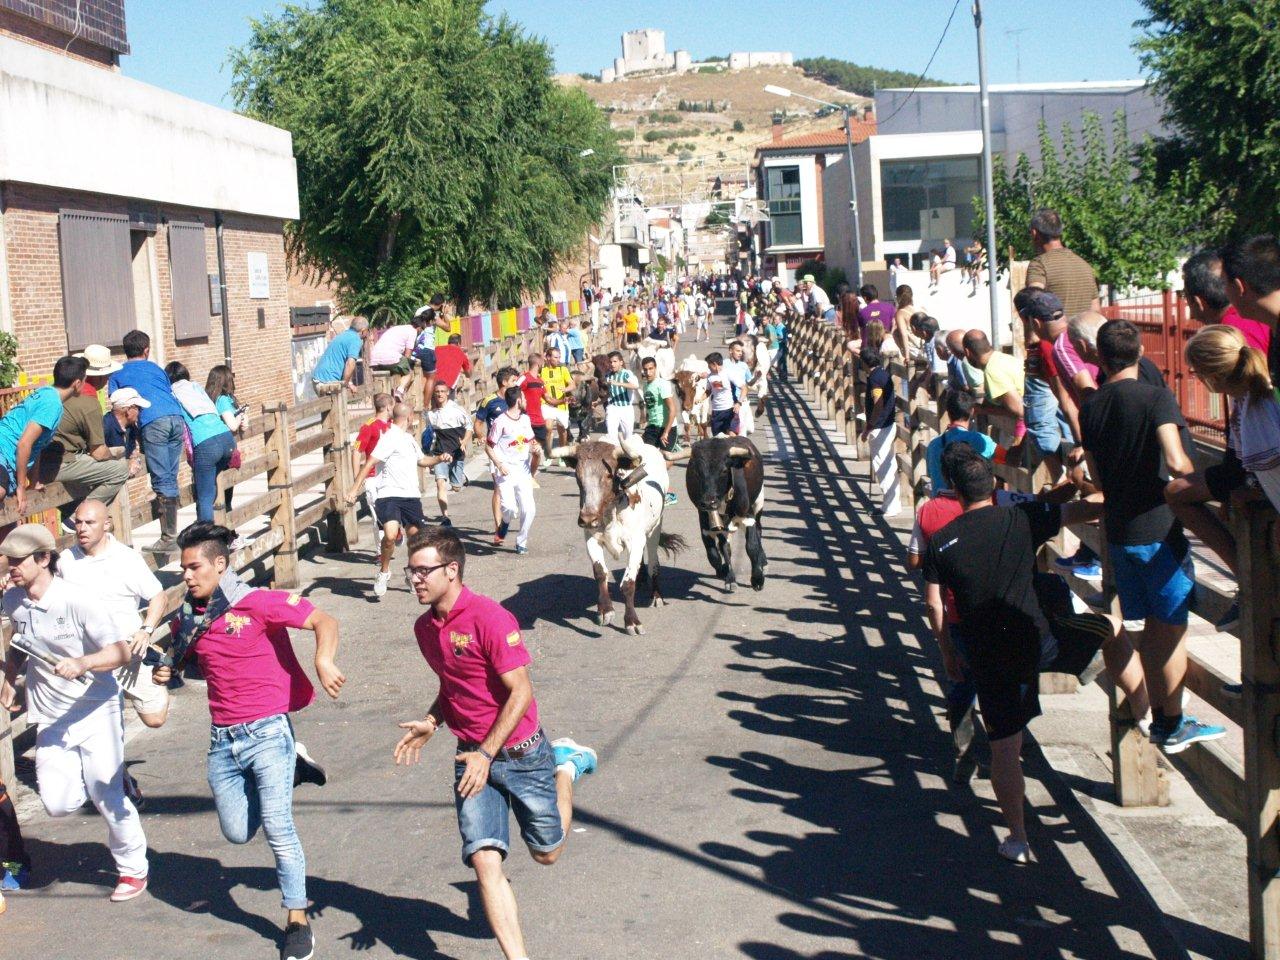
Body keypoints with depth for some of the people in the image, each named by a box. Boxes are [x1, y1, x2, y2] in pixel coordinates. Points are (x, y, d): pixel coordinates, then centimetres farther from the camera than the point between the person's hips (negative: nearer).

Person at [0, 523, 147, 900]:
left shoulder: (78, 601, -19)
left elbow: (121, 652, -24)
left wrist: (83, 663, -40)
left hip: (96, 711, -5)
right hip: (51, 718, 5)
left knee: (106, 797, -2)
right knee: (58, 804, -6)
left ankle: (133, 869, 20)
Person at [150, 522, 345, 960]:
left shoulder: (258, 603, -12)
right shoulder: (188, 619, 7)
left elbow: (325, 622, -17)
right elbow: (178, 658, 27)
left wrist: (323, 661, -35)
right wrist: (164, 673, 4)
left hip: (267, 731, -6)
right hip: (222, 740, 6)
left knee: (277, 826, -11)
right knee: (237, 832, 10)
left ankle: (297, 920, 3)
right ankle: (287, 769, 38)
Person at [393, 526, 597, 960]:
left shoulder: (489, 617, -20)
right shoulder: (425, 627, 4)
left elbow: (521, 692, -19)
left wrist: (487, 754, -22)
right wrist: (431, 722, 0)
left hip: (520, 752, -5)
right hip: (471, 757, 5)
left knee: (546, 853, 15)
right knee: (485, 861, -10)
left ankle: (567, 765, 39)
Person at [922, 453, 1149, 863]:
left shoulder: (940, 542, 4)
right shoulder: (1022, 518, 0)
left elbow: (934, 605, 7)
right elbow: (1084, 510, 8)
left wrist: (948, 652, 19)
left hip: (985, 656, 2)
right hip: (1038, 637, -2)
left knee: (1004, 746, 11)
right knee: (1112, 629, 23)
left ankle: (1017, 838, 14)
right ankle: (1147, 713, 25)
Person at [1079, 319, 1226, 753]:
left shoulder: (1091, 407, 5)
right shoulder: (1156, 398, -13)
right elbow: (1176, 462, -25)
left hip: (1118, 528, 6)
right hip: (1157, 528, -6)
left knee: (1153, 626, 16)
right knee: (1172, 627, 3)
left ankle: (1160, 717, 22)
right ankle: (1174, 725, 9)